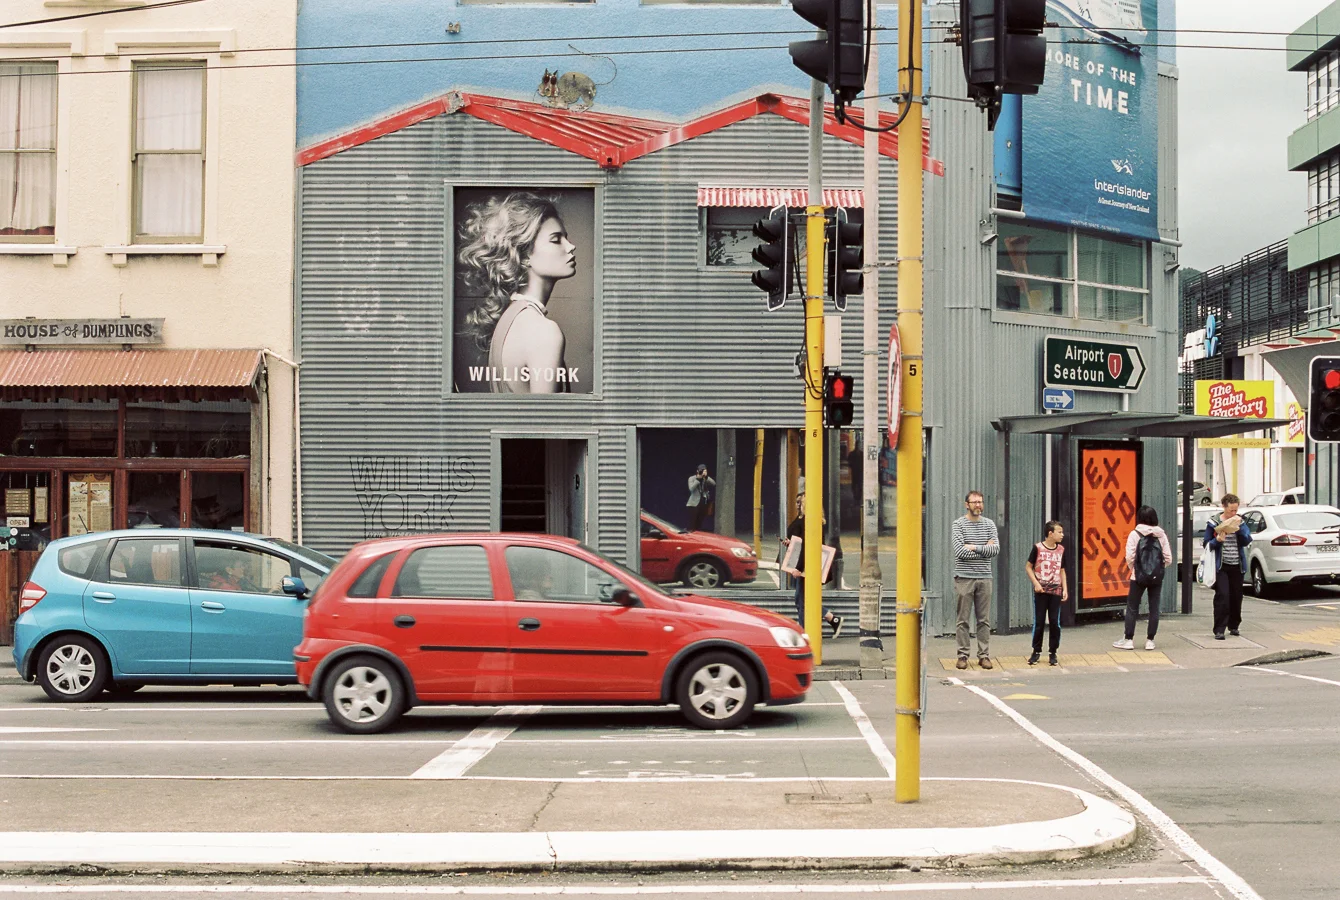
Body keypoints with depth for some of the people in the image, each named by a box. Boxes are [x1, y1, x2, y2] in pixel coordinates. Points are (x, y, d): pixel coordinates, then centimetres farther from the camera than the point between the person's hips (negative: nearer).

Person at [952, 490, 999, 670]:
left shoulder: (989, 524, 9)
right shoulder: (959, 524, -1)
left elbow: (996, 549, -4)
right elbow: (960, 552, -13)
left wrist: (974, 548, -11)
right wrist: (984, 550, -6)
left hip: (984, 577, 3)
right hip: (964, 577, -3)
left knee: (984, 620, 5)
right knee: (963, 619, 0)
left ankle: (984, 655, 10)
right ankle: (963, 655, 6)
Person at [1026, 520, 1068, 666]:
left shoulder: (1061, 550, 6)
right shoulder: (1037, 548, -6)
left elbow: (1062, 571, 13)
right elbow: (1028, 567, -1)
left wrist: (1065, 589, 5)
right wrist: (1036, 583, -10)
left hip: (1056, 591, 3)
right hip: (1041, 591, -3)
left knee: (1055, 622, 2)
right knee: (1039, 622, 1)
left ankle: (1052, 653, 11)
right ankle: (1036, 651, 13)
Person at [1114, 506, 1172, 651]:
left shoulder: (1135, 534, -8)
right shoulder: (1161, 534, 1)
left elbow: (1130, 557, -12)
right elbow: (1168, 558, -2)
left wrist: (1132, 568, 6)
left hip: (1138, 576, -3)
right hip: (1157, 577, 3)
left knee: (1132, 608, 5)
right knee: (1154, 608, 8)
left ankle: (1129, 640, 6)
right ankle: (1150, 640, 10)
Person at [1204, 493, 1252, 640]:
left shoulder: (1240, 522, 8)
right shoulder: (1213, 522, -2)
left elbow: (1247, 541, -4)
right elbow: (1207, 544, 0)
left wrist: (1239, 527, -17)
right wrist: (1217, 541, -19)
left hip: (1236, 566, 4)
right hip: (1221, 566, -4)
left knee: (1236, 596, 8)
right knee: (1222, 596, -13)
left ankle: (1233, 626, 25)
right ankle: (1219, 630, -12)